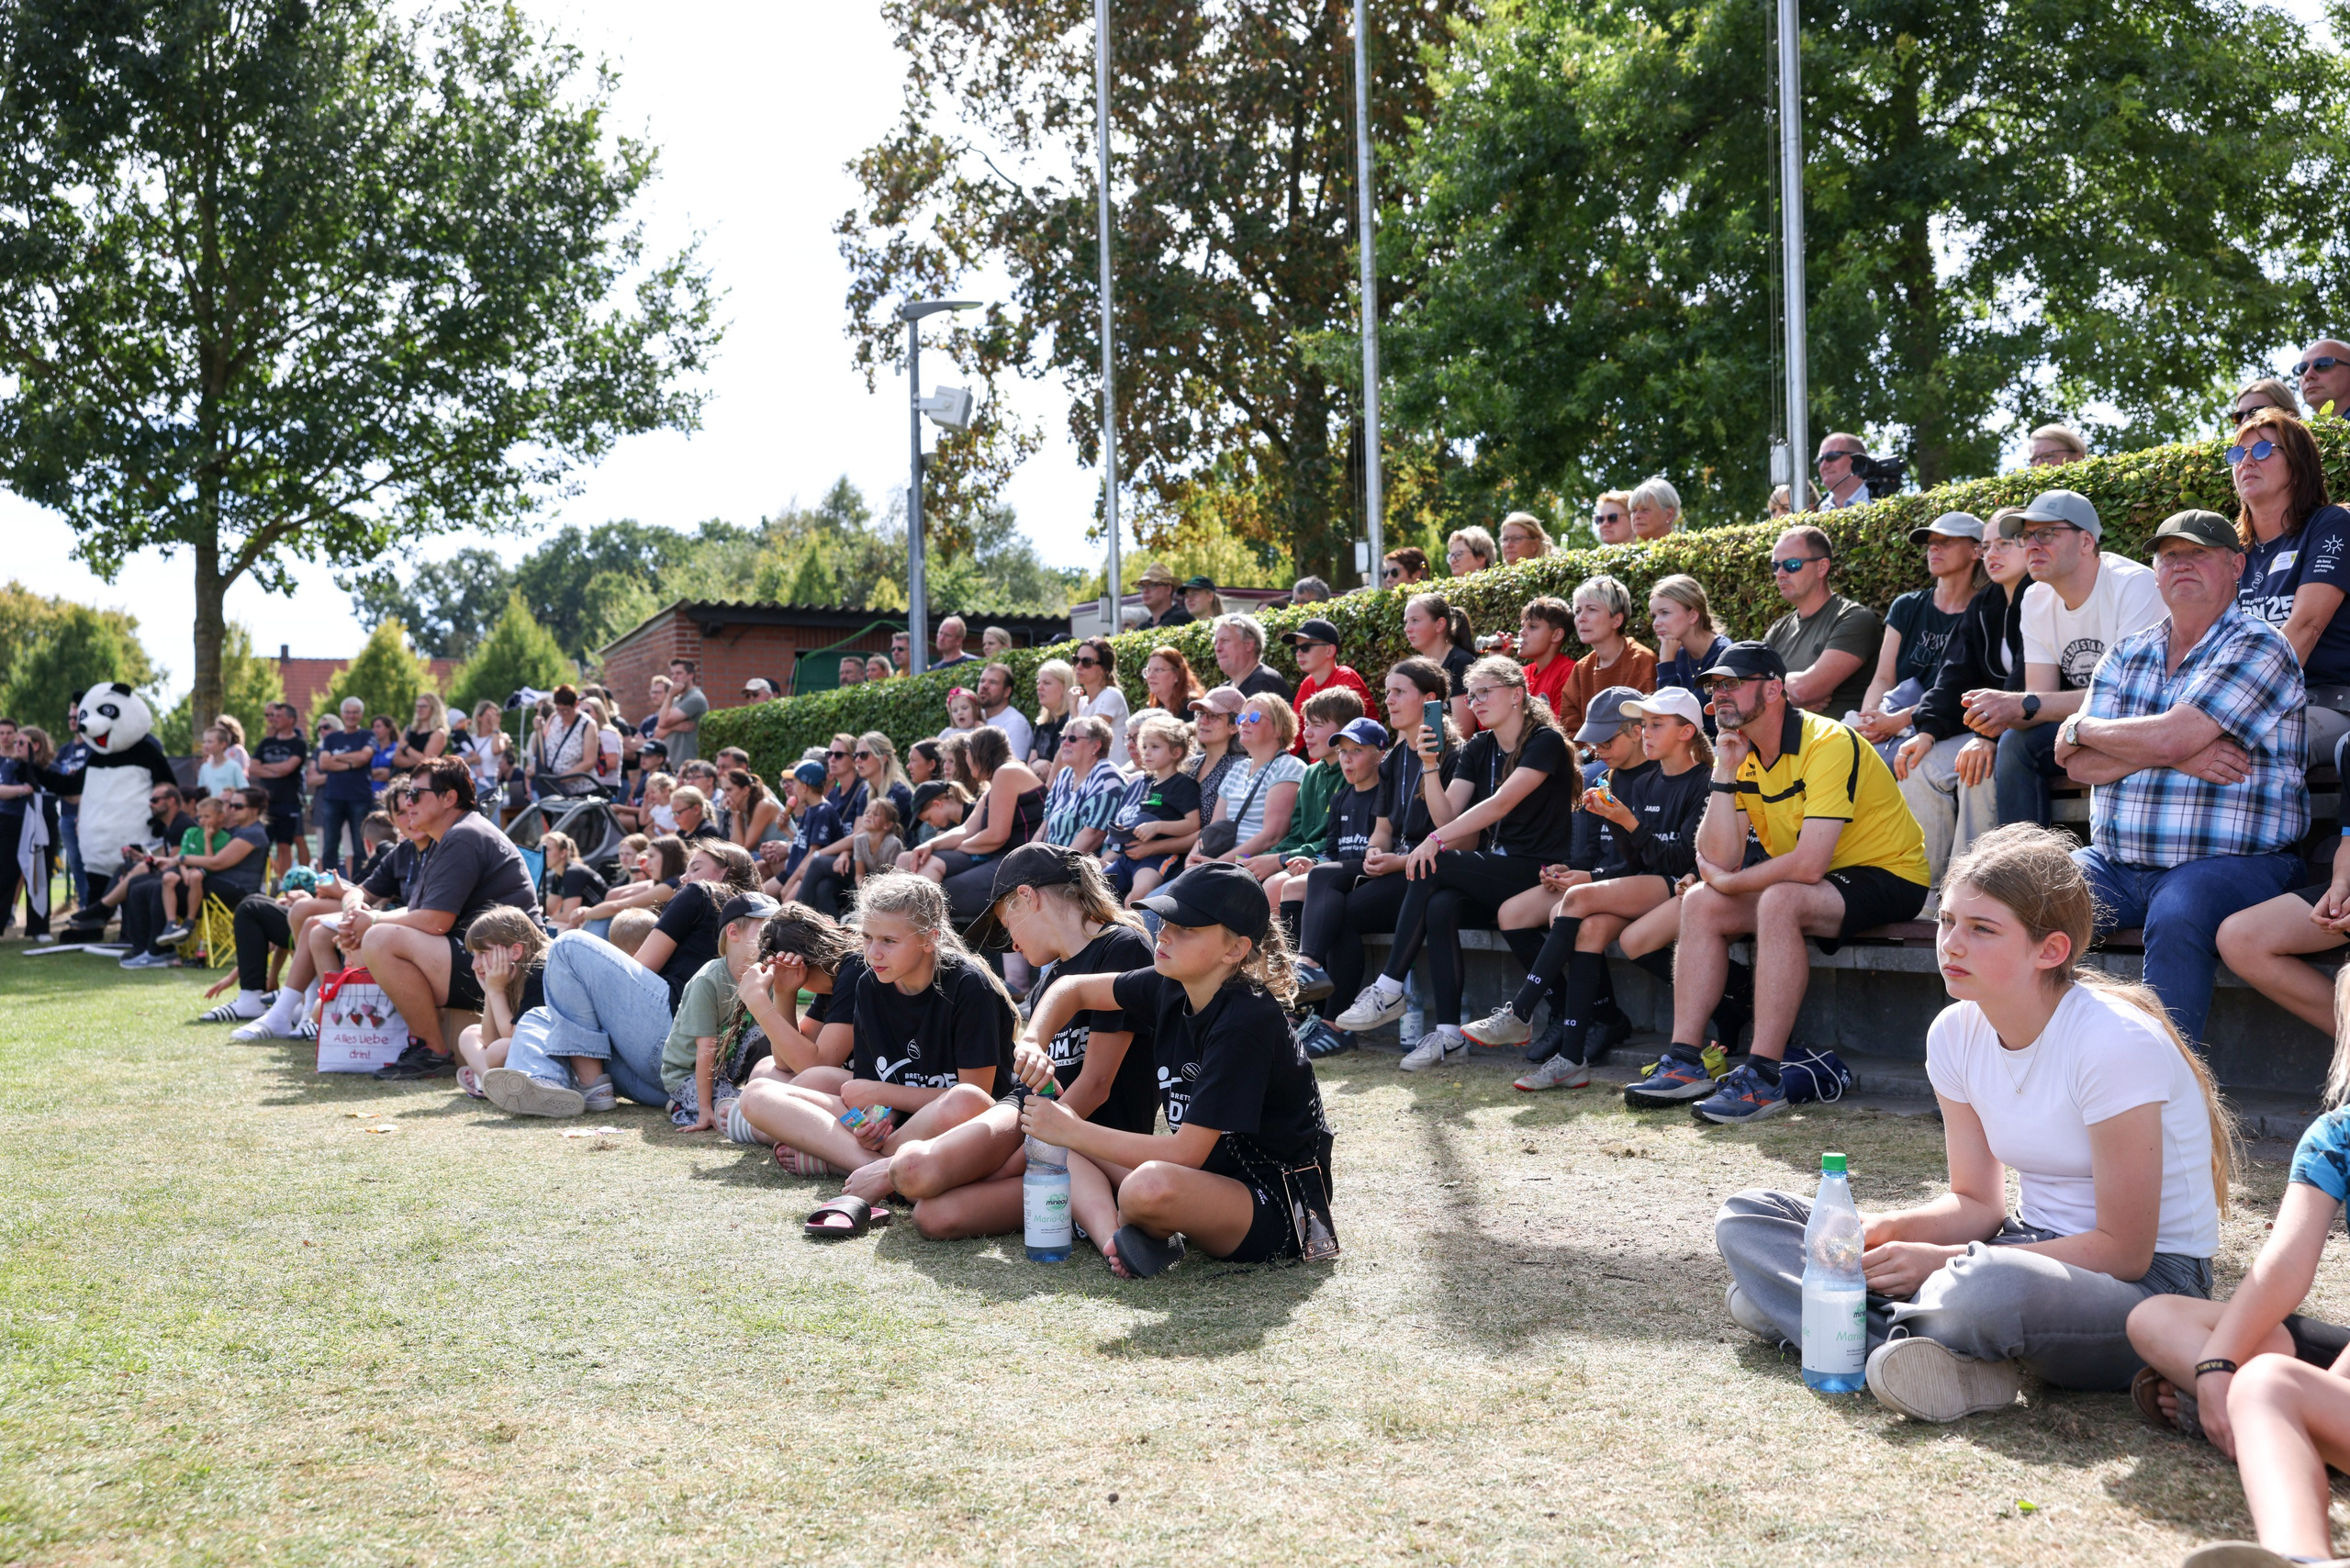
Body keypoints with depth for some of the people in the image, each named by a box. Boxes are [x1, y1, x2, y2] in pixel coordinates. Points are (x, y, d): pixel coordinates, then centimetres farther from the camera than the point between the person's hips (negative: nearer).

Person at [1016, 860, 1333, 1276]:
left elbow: (1186, 1152, -26)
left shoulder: (1246, 1021, -25)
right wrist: (1033, 1045, -7)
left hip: (1277, 1206, -9)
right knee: (1061, 1149, 4)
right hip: (1213, 1176, 9)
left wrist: (1074, 1132, -21)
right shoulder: (1172, 987, -1)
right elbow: (1074, 989, 14)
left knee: (1149, 1188, -37)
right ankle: (1115, 1242, -18)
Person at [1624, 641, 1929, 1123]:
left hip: (1887, 875, -8)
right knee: (1700, 904, -6)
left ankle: (1762, 1079, -31)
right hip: (1811, 884, 9)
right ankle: (1685, 1064, -7)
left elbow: (1809, 865, -32)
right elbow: (1719, 861, -8)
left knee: (1780, 900, -34)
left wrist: (1729, 882, -16)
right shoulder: (1745, 756, 2)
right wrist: (1724, 775, -15)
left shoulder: (1829, 745, -23)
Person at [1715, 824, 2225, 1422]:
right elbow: (1976, 1201, 7)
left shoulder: (2116, 1042, -21)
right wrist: (1884, 1230, -14)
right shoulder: (1956, 1033, -1)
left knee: (1986, 1286, -45)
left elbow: (2123, 1250, -19)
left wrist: (1946, 1260, -22)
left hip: (2152, 1282, -7)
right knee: (1747, 1218, -3)